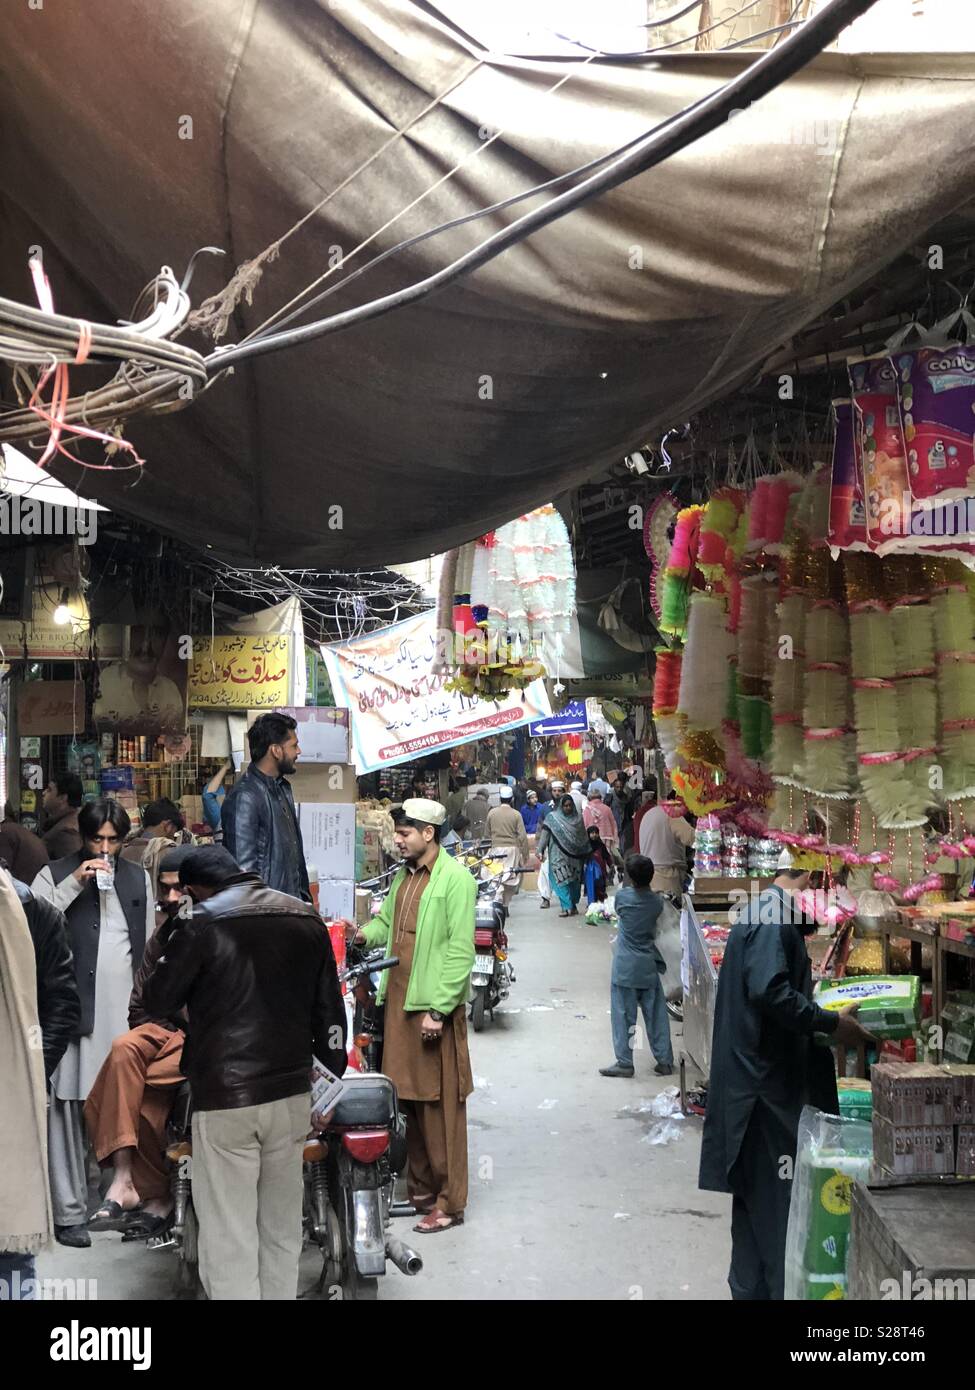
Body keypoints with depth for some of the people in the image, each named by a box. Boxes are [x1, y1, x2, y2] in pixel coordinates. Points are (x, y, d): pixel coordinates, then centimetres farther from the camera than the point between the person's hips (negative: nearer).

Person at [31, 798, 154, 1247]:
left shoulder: (137, 878, 15)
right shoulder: (56, 874, 2)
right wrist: (74, 883, -15)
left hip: (125, 1010, 3)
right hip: (73, 1009, -3)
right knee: (68, 1107, -4)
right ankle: (69, 1212, 2)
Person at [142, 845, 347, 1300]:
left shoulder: (202, 927, -10)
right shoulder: (307, 921, 7)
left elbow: (157, 1001, 0)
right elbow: (330, 1010, 10)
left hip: (225, 1097, -5)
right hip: (292, 1093, 5)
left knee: (229, 1239, 1)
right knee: (282, 1229, 16)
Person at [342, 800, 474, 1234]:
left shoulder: (455, 878, -11)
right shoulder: (404, 876, 15)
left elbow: (461, 950, -15)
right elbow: (388, 922, 23)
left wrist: (439, 1009, -18)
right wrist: (365, 933, -1)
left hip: (435, 1006, -8)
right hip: (399, 1001, 8)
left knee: (440, 1106, -1)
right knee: (408, 1100, 13)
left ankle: (448, 1203, 8)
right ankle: (419, 1189, 25)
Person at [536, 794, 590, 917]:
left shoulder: (578, 818, 6)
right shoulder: (552, 818, -2)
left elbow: (584, 837, 11)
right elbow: (545, 834, -5)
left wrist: (587, 852, 10)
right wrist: (540, 850, -13)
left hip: (574, 856, 3)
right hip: (559, 855, -2)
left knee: (574, 881, 5)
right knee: (562, 880, -10)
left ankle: (573, 905, 18)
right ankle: (567, 907, -9)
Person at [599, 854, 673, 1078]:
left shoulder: (622, 896, -12)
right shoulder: (656, 902, -4)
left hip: (625, 967, -3)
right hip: (649, 966, 3)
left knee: (624, 1015, 2)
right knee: (656, 1014, 9)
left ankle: (624, 1063, 4)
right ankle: (664, 1061, 13)